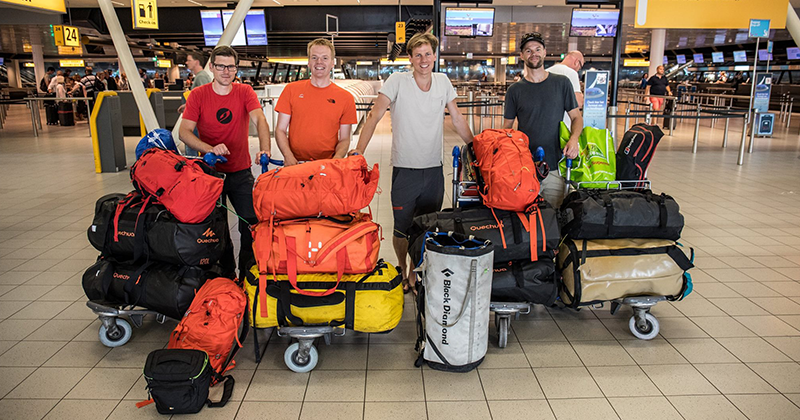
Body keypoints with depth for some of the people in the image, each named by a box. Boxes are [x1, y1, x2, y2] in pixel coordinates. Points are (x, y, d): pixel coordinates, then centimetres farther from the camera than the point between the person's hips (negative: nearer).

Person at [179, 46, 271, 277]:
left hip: (241, 172, 0)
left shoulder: (245, 92, 0)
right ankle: (224, 275, 26)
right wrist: (210, 149, -28)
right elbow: (185, 132, -10)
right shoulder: (198, 95, -2)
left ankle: (247, 275, 19)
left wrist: (264, 148, -36)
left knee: (252, 223, -1)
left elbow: (259, 119, -17)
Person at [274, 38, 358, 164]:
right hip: (295, 165, 1)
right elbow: (280, 130, 9)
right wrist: (289, 157, -8)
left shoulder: (346, 98, 7)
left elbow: (344, 139, 8)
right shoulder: (291, 90, 9)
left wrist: (335, 161, -11)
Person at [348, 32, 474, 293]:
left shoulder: (443, 81, 6)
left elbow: (457, 118, 14)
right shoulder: (397, 81, -6)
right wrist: (359, 150, -22)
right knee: (402, 229, 7)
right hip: (405, 169, -3)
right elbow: (374, 116, -11)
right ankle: (401, 269, 34)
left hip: (434, 169, 3)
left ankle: (414, 272, 31)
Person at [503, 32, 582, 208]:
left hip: (555, 167, 1)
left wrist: (573, 139, -10)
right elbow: (507, 127, 10)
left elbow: (576, 117, 11)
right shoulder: (515, 90, 7)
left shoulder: (561, 83, 7)